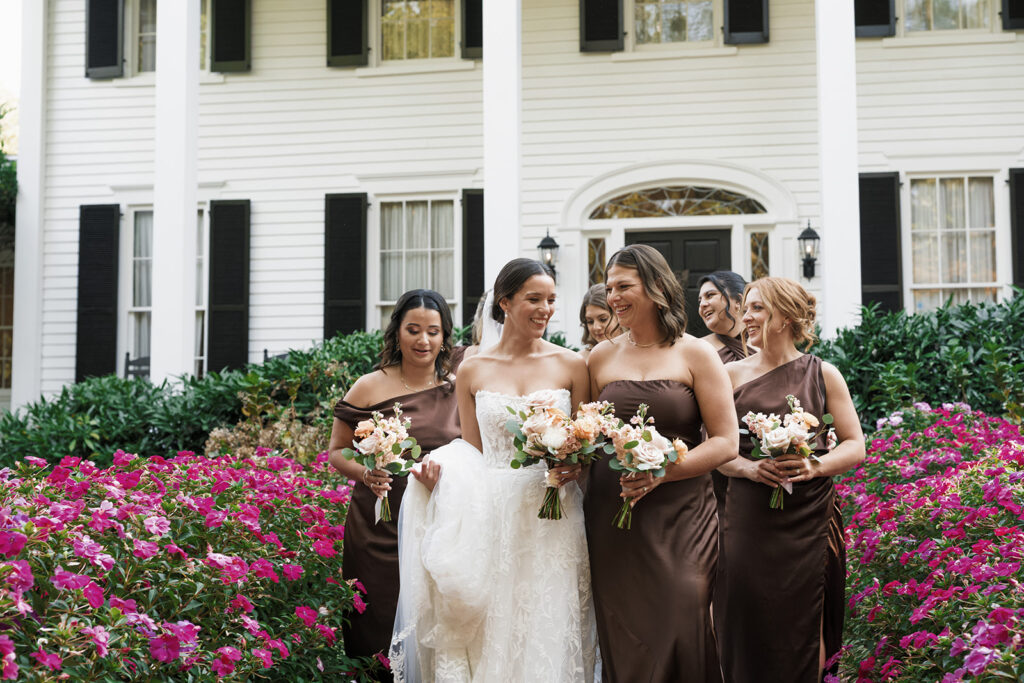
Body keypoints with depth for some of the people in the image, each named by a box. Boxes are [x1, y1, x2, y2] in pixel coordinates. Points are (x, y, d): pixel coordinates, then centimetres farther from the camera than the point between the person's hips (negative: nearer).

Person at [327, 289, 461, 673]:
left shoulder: (458, 390, 6)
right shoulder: (370, 388, -1)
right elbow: (336, 452, 3)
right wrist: (365, 474, -15)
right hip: (378, 529, -2)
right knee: (378, 629, 2)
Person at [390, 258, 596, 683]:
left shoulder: (571, 366, 4)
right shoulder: (472, 371, 6)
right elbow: (471, 454, 11)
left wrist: (575, 467, -13)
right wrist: (439, 469, -8)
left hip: (551, 521, -1)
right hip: (491, 517, 1)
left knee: (546, 636, 0)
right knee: (490, 637, 2)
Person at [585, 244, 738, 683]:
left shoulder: (695, 355, 1)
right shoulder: (601, 357, 12)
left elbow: (726, 441, -4)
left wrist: (663, 470, -15)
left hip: (679, 516, -3)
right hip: (610, 515, 3)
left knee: (677, 627, -6)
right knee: (622, 636, 3)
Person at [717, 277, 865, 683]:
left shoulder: (822, 374, 5)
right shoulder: (733, 374, 8)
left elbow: (855, 447, 5)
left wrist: (814, 466, -13)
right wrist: (749, 467, -12)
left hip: (807, 519, -1)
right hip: (748, 517, 1)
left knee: (801, 630, 2)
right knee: (750, 628, -2)